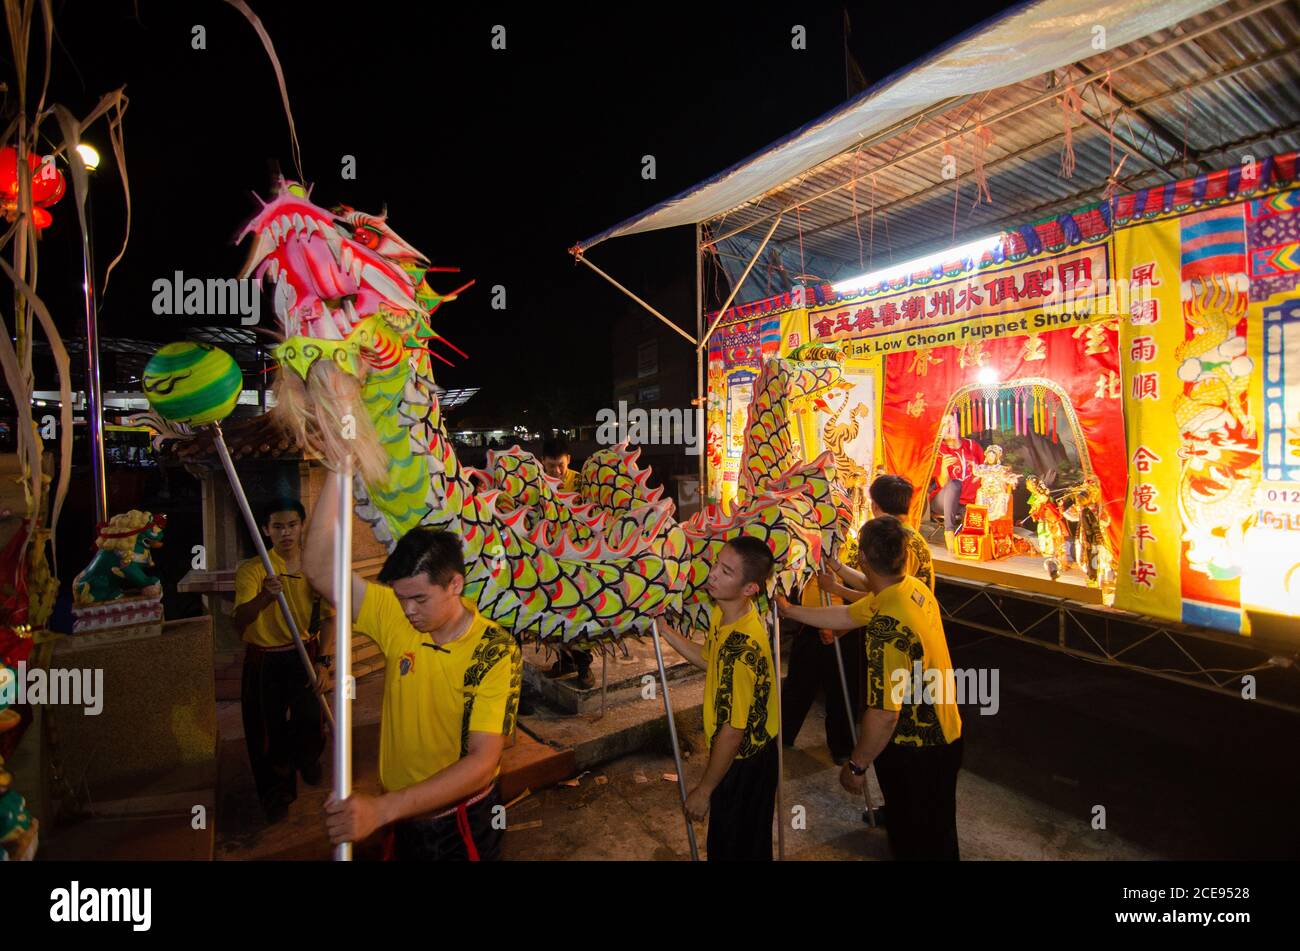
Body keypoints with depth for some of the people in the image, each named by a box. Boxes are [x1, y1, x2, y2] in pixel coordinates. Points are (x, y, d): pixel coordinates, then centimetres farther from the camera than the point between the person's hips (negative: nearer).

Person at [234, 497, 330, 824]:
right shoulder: (251, 570, -16)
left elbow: (326, 616, 2)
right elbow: (239, 622, -30)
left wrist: (322, 660, -2)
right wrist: (264, 597, -49)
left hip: (304, 656, 2)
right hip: (264, 661, -2)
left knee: (311, 723, 11)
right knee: (269, 730, 11)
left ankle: (307, 759, 47)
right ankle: (277, 792, 36)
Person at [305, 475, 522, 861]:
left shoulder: (497, 652, -23)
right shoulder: (397, 620, -12)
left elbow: (483, 762, -27)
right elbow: (321, 569, -21)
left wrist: (382, 808, -36)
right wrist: (338, 472, -28)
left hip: (465, 823, -3)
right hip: (401, 818, 3)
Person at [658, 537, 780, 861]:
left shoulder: (743, 648, -36)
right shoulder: (723, 613, -9)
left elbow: (733, 730, -28)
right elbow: (708, 659, 10)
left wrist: (704, 789, -15)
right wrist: (663, 628, 4)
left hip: (743, 761, -8)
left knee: (734, 847, 17)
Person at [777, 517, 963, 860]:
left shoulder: (887, 626, -35)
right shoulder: (914, 588, -7)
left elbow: (884, 713, -32)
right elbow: (846, 616, 4)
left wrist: (856, 765, -17)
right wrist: (789, 610, 10)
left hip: (916, 751, -8)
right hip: (941, 732, 8)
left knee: (919, 843, 17)